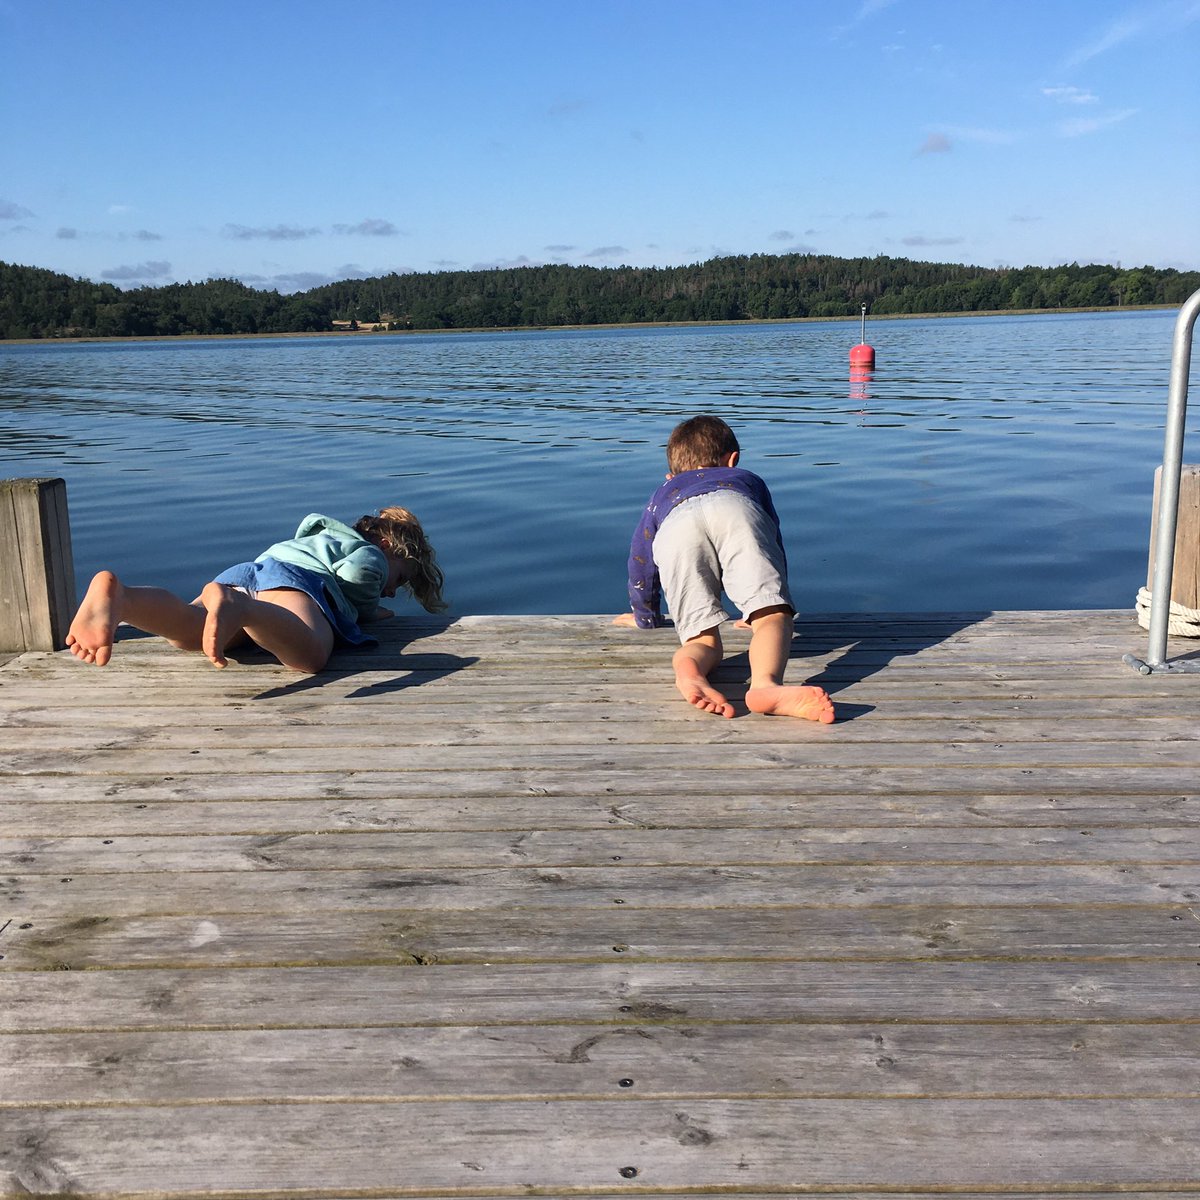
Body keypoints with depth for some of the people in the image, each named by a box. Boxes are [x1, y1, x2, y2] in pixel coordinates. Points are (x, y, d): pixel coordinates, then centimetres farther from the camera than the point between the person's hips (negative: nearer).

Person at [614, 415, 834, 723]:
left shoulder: (661, 496, 48)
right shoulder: (747, 479, 49)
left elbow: (640, 560, 47)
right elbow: (775, 540, 50)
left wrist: (646, 617, 62)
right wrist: (765, 609, 61)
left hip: (676, 527, 1)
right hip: (735, 512, -1)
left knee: (705, 641, -1)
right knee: (773, 617, -13)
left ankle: (690, 668, -37)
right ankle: (766, 683, -45)